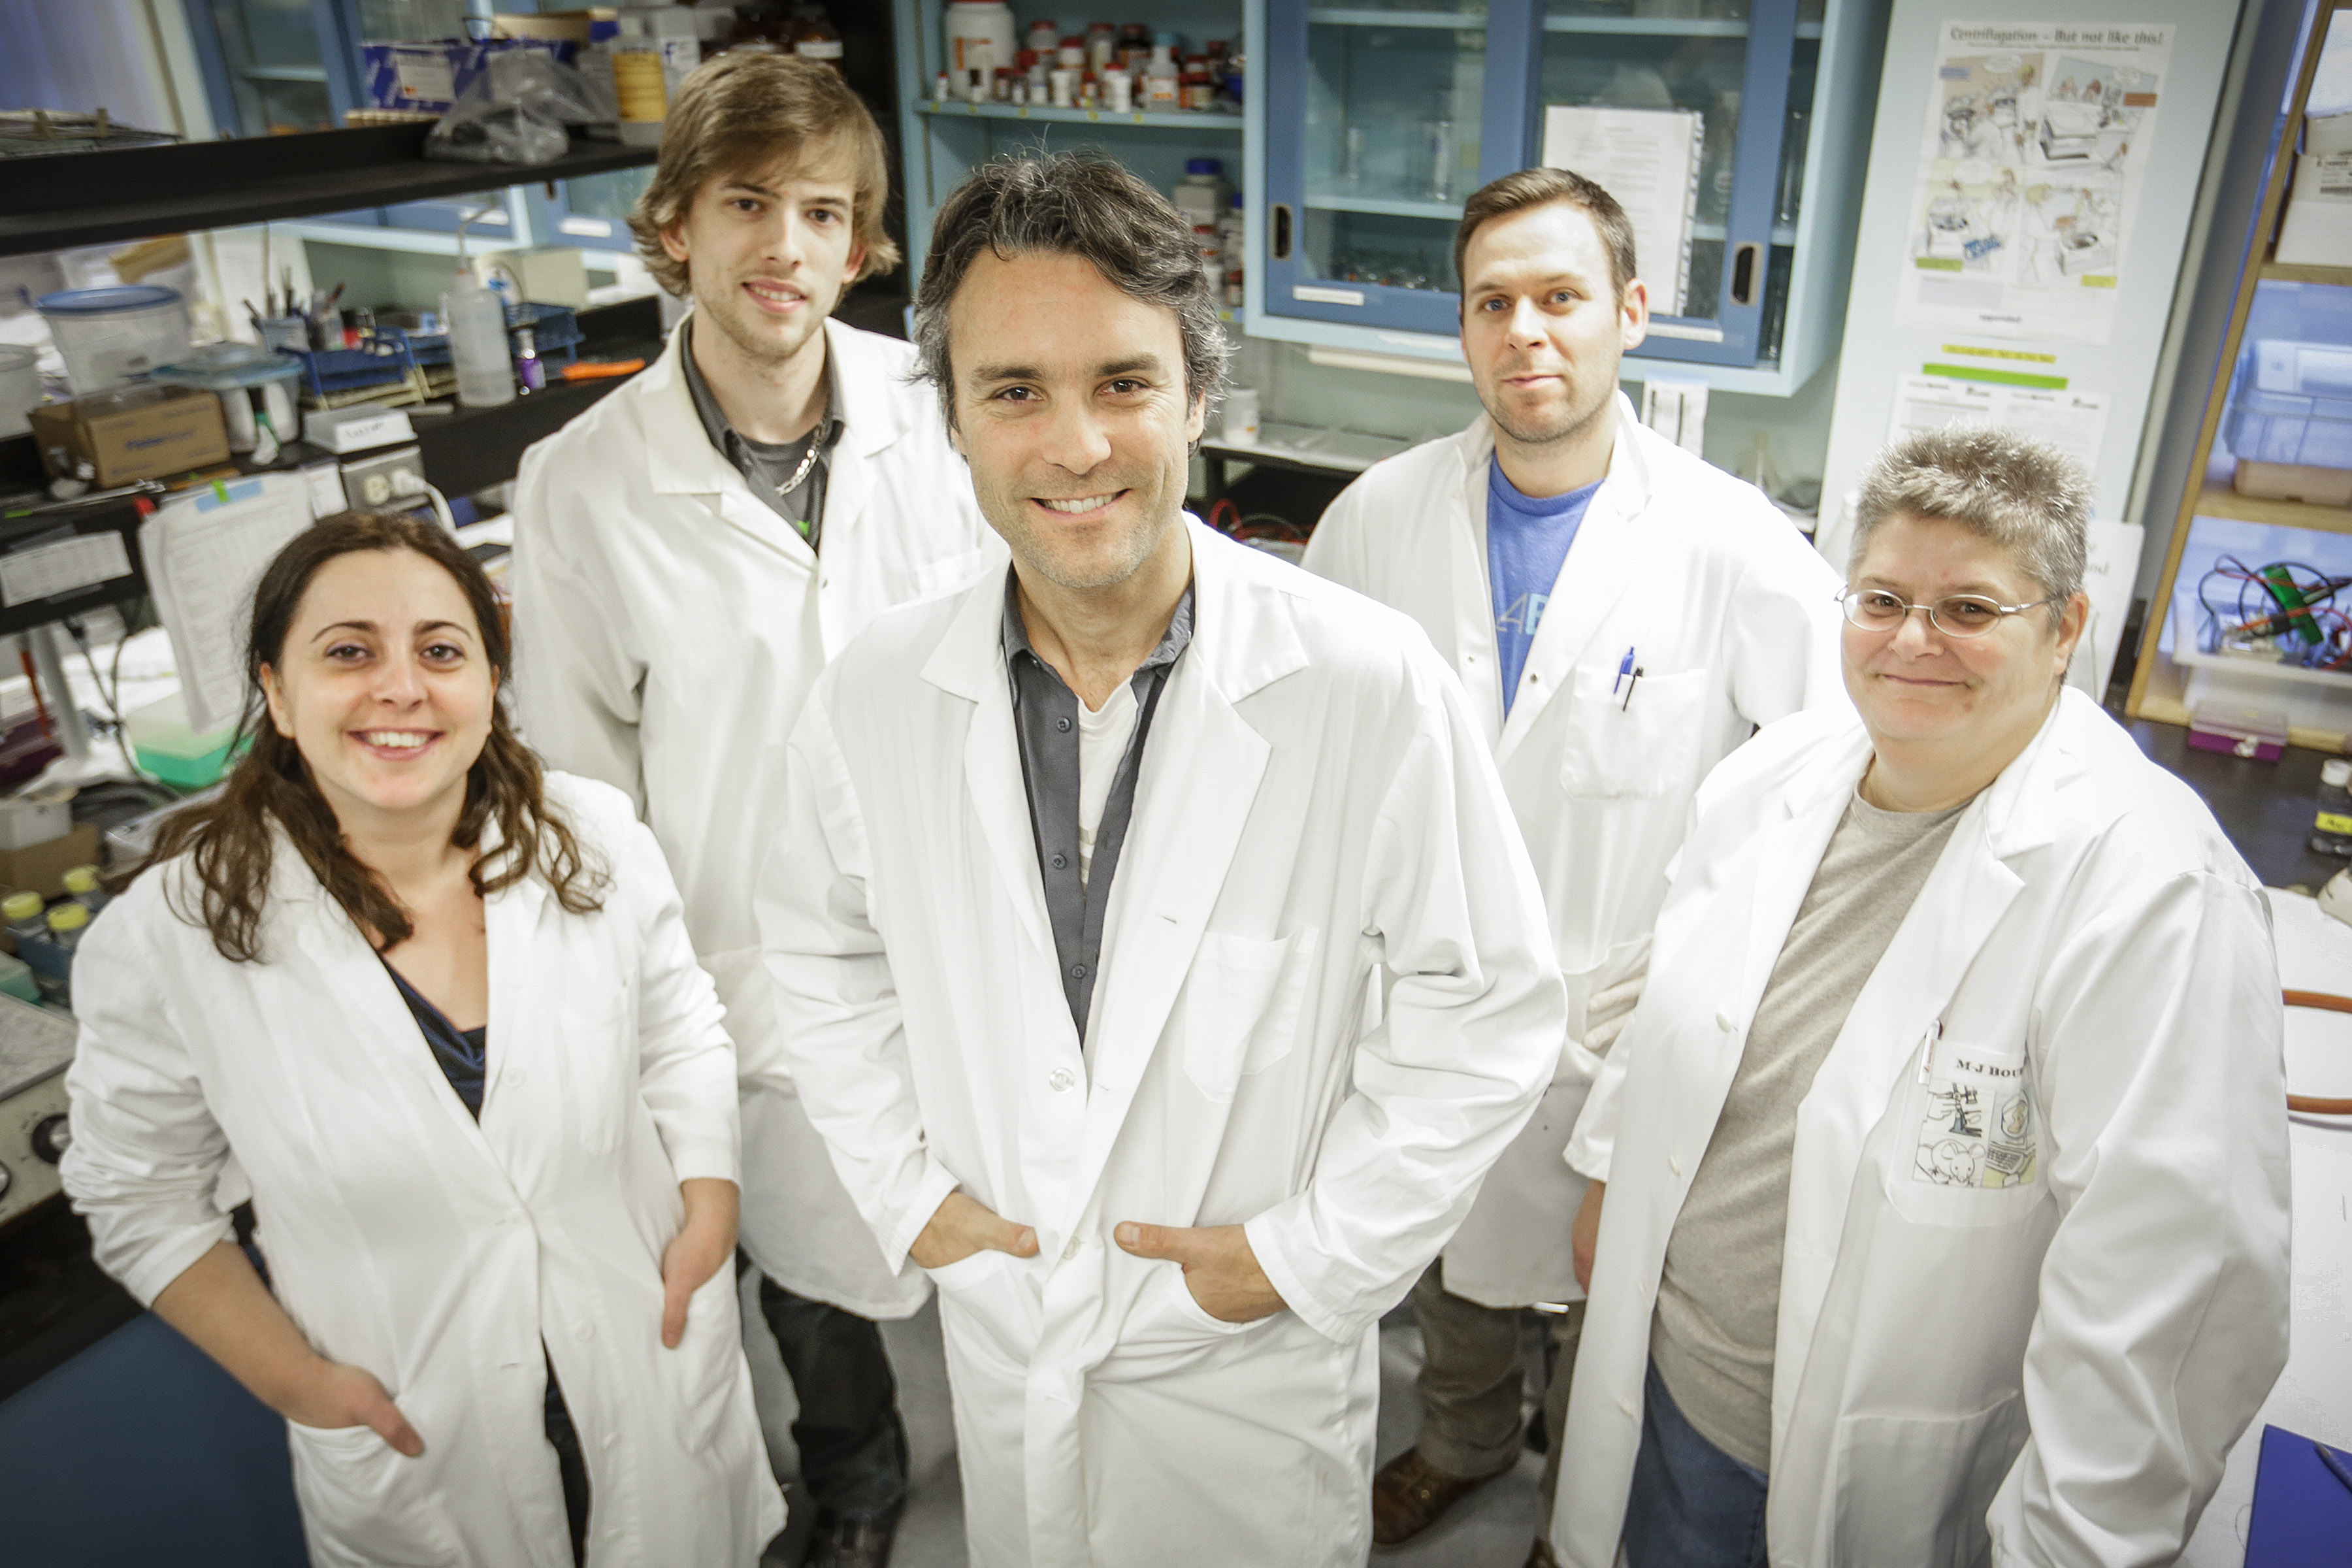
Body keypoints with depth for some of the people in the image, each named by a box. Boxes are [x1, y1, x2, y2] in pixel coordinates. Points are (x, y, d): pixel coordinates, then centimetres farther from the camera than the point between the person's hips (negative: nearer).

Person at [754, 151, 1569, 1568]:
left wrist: (1311, 1249, -13)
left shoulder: (1373, 685, -23)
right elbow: (826, 947, 6)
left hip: (1259, 1348, -2)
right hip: (1001, 1323, 3)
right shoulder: (876, 699, -13)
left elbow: (1491, 1007, -13)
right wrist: (903, 1185, 0)